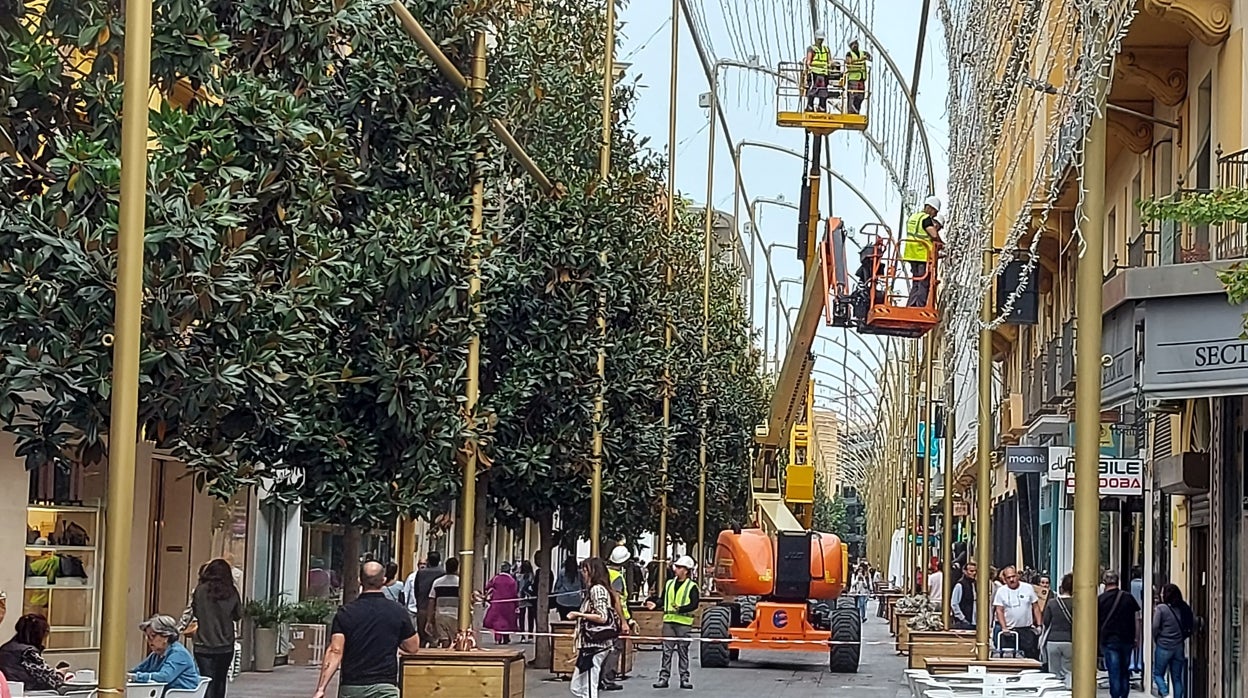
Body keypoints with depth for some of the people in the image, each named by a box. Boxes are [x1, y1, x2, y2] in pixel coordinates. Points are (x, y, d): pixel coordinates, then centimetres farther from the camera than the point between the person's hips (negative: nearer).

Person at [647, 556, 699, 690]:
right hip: (668, 621, 4)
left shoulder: (692, 586, -3)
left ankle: (684, 678, 9)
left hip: (684, 623, -4)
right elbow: (663, 599, 16)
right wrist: (655, 603, -4)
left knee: (683, 652, 2)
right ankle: (663, 677, 4)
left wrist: (680, 609, -23)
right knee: (667, 651, 2)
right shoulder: (669, 584, 13)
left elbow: (694, 605, -11)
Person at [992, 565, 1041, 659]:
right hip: (1010, 630, 0)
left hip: (1027, 630, 0)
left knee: (1031, 654, -3)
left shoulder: (1028, 588, 2)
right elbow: (999, 611, 0)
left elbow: (1036, 607, 6)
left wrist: (1039, 625, -1)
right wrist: (1004, 628, -11)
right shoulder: (1001, 591, 1)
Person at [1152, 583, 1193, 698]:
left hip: (1163, 647, -4)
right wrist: (1183, 636, 13)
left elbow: (1155, 627, -14)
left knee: (1158, 674, 8)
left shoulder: (1160, 608, -11)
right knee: (1177, 678, 11)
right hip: (1179, 647, 4)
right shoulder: (1184, 608, 3)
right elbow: (1194, 623, 4)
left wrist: (1156, 639, 5)